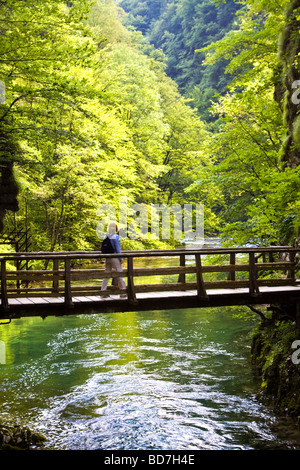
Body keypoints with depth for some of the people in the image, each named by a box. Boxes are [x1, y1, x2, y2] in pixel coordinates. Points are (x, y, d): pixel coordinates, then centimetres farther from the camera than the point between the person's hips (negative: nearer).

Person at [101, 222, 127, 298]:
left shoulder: (106, 236, 7)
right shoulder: (115, 236, -12)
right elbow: (118, 248, -13)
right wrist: (121, 258, -7)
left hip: (107, 257, 6)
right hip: (115, 257, -6)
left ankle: (103, 292, 9)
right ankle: (123, 293, 5)